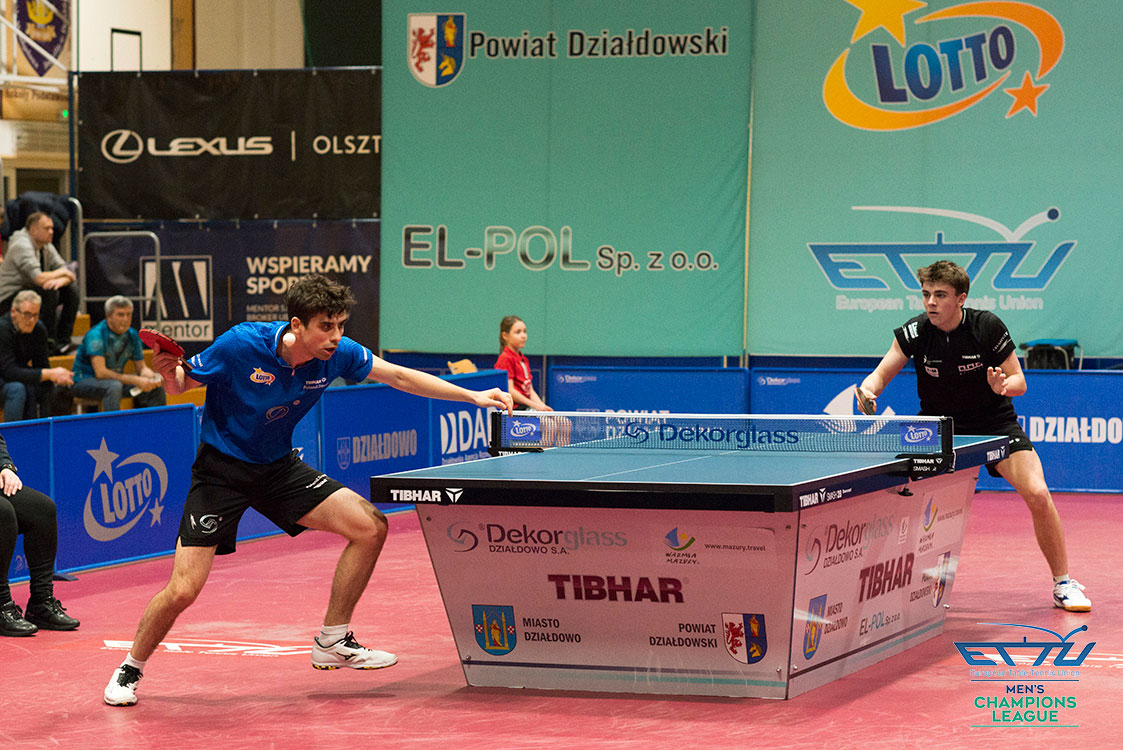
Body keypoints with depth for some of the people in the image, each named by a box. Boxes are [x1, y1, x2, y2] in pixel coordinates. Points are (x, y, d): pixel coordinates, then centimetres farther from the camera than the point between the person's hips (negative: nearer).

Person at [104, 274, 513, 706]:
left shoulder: (336, 354, -13)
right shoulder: (240, 346, -25)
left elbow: (399, 377, -3)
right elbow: (181, 385, -10)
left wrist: (473, 396, -8)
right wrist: (169, 373, -34)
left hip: (278, 467, 5)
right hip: (221, 468, -5)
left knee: (370, 527, -8)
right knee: (183, 591, -14)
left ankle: (332, 642, 8)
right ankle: (131, 669, 14)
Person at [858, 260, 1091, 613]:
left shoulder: (987, 326, -18)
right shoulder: (914, 333, -15)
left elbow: (1019, 381, -10)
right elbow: (880, 376, -13)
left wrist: (1003, 385, -33)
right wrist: (868, 390, -36)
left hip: (993, 419, -1)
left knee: (1038, 495, -18)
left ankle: (1063, 584, -1)